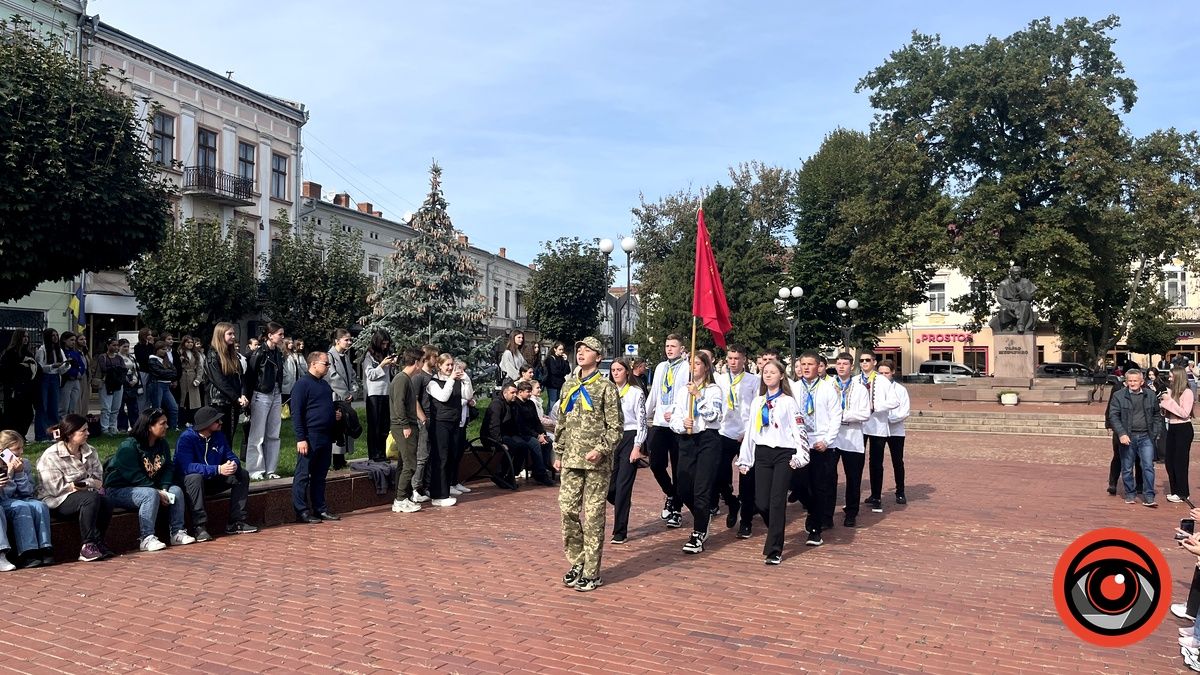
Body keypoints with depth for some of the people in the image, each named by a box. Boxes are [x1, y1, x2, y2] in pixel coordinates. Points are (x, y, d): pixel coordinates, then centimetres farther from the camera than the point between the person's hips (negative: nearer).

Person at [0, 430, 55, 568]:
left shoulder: (24, 463, 5)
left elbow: (29, 492, 1)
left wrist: (20, 473, -12)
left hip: (22, 499, 4)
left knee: (40, 506, -25)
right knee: (22, 507, -32)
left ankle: (44, 549, -30)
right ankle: (27, 553, -38)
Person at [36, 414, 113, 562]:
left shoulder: (90, 452, 9)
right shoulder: (51, 456, -11)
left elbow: (99, 480, 5)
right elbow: (56, 489, -17)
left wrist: (77, 485, -15)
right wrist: (87, 484, -13)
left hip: (87, 495, 6)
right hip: (57, 502, -6)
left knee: (106, 503, -27)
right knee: (91, 498, -34)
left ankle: (97, 544, -13)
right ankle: (88, 546, -27)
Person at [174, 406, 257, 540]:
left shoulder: (219, 436, 1)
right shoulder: (186, 438, -20)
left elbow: (231, 456, 2)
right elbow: (187, 467, -33)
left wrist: (234, 464, -25)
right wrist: (218, 469, -40)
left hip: (212, 481, 7)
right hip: (188, 482, -6)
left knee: (243, 474, -7)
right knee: (195, 477, -38)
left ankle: (236, 522, -9)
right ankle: (199, 526, -35)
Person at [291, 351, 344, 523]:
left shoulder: (324, 384, 16)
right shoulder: (302, 384, -9)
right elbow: (296, 413, -13)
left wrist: (336, 414, 9)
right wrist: (301, 438, -18)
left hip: (326, 438, 8)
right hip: (310, 437, -8)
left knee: (320, 475, 13)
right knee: (303, 475, -1)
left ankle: (320, 509, 20)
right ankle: (301, 512, 3)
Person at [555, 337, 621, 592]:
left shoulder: (606, 388, -5)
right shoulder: (568, 386, 12)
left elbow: (615, 427, -7)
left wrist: (601, 450, -19)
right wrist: (558, 454, 15)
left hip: (596, 463, -5)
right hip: (571, 461, 6)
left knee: (593, 516, -1)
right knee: (567, 510, 6)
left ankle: (591, 573, 8)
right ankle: (577, 562, 22)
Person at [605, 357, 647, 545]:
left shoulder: (636, 393, -3)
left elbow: (642, 422, -5)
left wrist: (637, 447, -11)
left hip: (629, 438, -4)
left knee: (623, 485, -5)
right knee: (608, 485, 1)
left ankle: (620, 532, 3)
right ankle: (622, 504, 36)